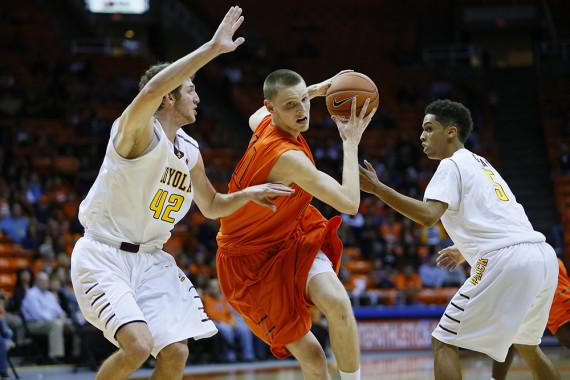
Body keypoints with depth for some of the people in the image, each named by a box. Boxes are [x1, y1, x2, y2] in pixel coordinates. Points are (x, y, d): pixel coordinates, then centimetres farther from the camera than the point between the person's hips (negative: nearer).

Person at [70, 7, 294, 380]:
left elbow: (212, 206, 25)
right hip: (103, 256, -7)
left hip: (151, 260, 8)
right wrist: (212, 49, -39)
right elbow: (150, 92, -39)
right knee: (138, 345, -24)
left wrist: (247, 194, 4)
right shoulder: (138, 131, -15)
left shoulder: (190, 152, 9)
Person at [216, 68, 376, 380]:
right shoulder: (288, 156, -31)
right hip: (252, 260, -7)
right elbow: (349, 203, -29)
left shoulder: (264, 122, -7)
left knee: (336, 301, -21)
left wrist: (317, 89, 16)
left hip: (292, 236, 7)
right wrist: (351, 142, -20)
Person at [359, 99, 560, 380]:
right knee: (526, 345, 28)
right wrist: (464, 251, 45)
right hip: (543, 256, 9)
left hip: (507, 262, -9)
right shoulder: (481, 164, 28)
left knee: (444, 342, -1)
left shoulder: (452, 165, 2)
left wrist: (376, 188, -15)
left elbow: (427, 215, -15)